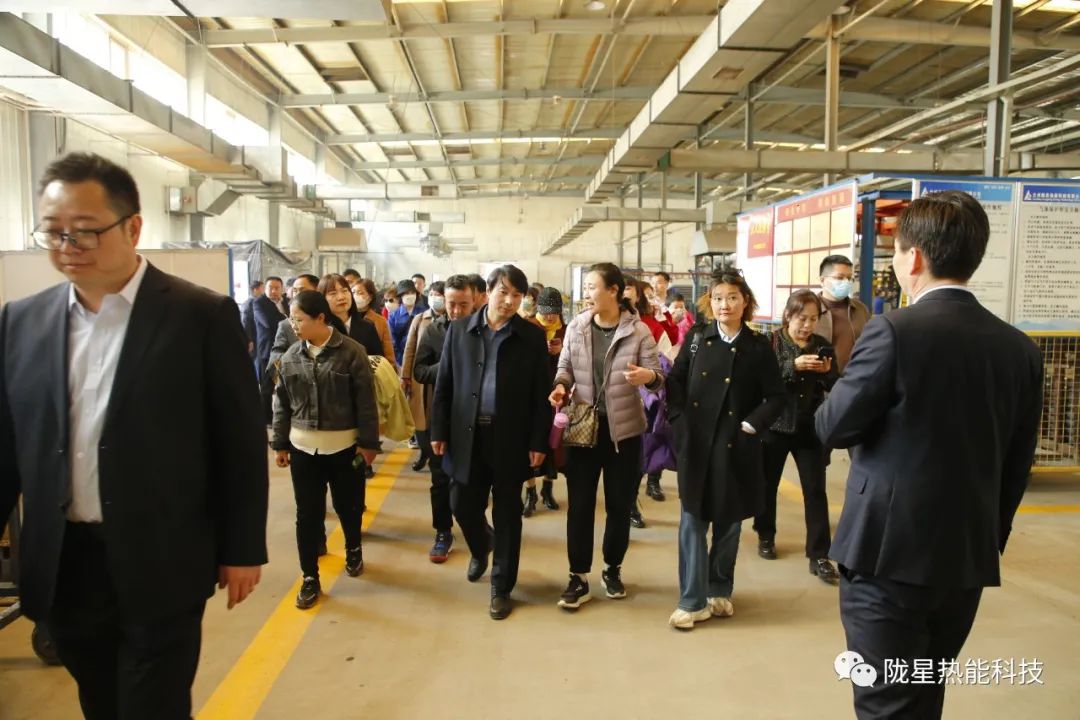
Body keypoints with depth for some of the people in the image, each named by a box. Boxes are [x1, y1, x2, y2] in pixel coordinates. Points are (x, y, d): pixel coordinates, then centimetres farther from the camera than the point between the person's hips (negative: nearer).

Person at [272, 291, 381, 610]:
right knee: (307, 513, 6)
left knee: (348, 505, 14)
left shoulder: (351, 352, -10)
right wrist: (280, 444, 8)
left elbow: (365, 402, -9)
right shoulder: (291, 356, 1)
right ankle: (310, 577, 20)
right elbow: (282, 403, 8)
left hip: (344, 446, -3)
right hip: (303, 448, 3)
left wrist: (369, 442, -8)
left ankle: (353, 550, 42)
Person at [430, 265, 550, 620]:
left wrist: (538, 442, -7)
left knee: (507, 514, 7)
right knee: (462, 504, 10)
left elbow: (541, 394, -3)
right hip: (467, 434, 2)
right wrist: (439, 431, 0)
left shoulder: (533, 336, -3)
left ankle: (502, 587, 23)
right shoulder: (459, 330, 2)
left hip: (510, 438, -2)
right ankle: (480, 549, 44)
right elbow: (444, 384, 4)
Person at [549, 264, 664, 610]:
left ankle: (613, 570, 31)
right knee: (579, 503, 4)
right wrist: (561, 386, -14)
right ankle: (578, 578, 16)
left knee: (620, 504, 11)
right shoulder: (576, 327, 0)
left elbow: (657, 376, -9)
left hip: (623, 429, -1)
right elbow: (565, 367, 8)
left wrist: (648, 376, -32)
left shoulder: (638, 331, -7)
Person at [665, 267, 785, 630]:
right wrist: (679, 420, -4)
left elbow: (775, 396, 1)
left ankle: (720, 591, 29)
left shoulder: (759, 347, -2)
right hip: (695, 443, 1)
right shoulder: (697, 337, 3)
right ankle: (693, 600, 9)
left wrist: (752, 425, -10)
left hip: (735, 447, 0)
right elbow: (675, 380, 6)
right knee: (692, 520, 1)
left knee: (728, 522, 12)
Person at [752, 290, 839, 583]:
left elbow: (835, 387, 4)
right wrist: (793, 366, -27)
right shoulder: (771, 341, -5)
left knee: (816, 491, 0)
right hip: (776, 425, -2)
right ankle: (766, 536, 34)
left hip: (810, 428, 2)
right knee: (768, 484, 13)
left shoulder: (823, 345, 4)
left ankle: (819, 556, 7)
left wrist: (827, 372, -16)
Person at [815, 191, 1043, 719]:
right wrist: (988, 539, 20)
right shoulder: (1020, 348, 3)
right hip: (967, 559, 7)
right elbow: (1016, 467, 9)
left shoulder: (895, 332, -16)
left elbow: (832, 427, -10)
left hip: (890, 554, -6)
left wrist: (851, 382, 9)